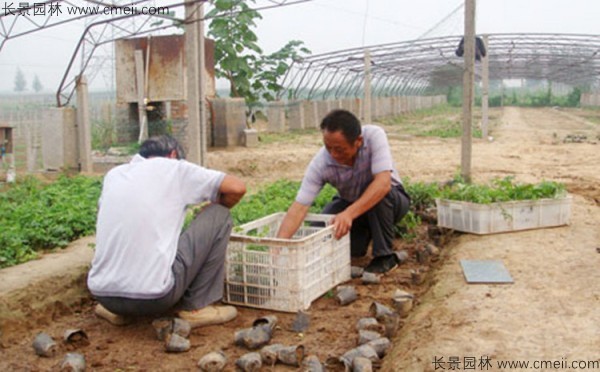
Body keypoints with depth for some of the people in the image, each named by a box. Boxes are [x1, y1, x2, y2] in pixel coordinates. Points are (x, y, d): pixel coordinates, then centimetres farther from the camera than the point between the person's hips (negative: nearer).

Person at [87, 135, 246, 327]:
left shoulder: (113, 174, 16)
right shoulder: (175, 168, 2)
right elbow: (237, 187, 0)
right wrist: (213, 207, 21)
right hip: (153, 296, -6)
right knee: (219, 216, 8)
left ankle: (116, 310, 21)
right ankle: (196, 307, 10)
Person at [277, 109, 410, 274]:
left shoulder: (374, 135, -32)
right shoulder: (320, 163, -27)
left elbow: (383, 183, -41)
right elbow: (299, 207, -30)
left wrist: (349, 214, -51)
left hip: (390, 199, -2)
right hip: (349, 202, 3)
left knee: (379, 195, -36)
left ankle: (385, 255, -15)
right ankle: (365, 232, 11)